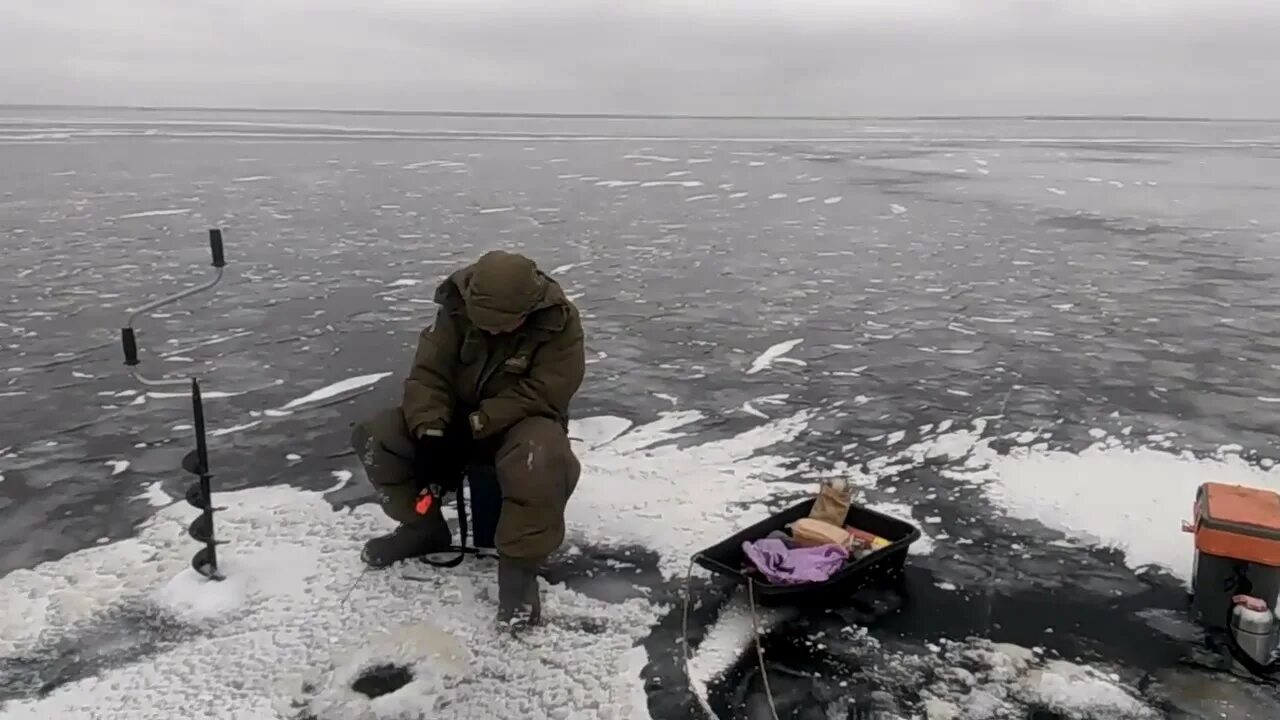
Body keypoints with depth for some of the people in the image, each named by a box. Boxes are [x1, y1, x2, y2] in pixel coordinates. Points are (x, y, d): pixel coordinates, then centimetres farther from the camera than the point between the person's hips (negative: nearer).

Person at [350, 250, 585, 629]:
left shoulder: (560, 323, -22)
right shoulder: (458, 308, -11)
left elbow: (539, 396, -25)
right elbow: (428, 374, -12)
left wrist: (473, 427, -29)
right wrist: (431, 433, -27)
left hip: (524, 423, -4)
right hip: (456, 419, 5)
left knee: (539, 461, -40)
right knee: (375, 437, -13)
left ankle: (520, 564, -20)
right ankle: (424, 527, 8)